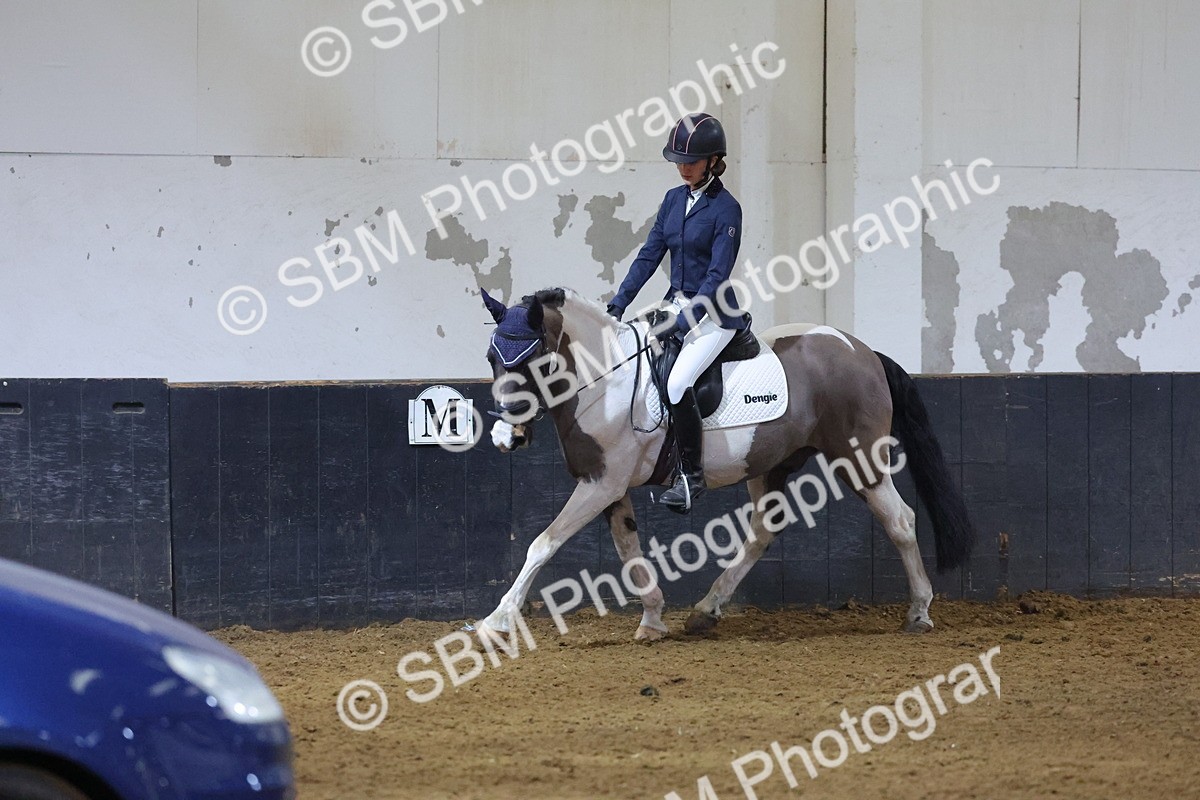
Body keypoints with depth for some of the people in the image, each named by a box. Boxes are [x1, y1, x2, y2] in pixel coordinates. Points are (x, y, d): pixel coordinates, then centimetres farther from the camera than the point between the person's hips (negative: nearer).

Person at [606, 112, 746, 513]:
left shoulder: (725, 209, -14)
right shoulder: (674, 199, 8)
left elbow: (718, 275, -19)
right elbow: (650, 255, 9)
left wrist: (682, 323, -25)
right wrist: (618, 304, -1)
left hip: (713, 313, -8)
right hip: (676, 303, 8)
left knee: (677, 383, -26)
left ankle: (692, 475, -13)